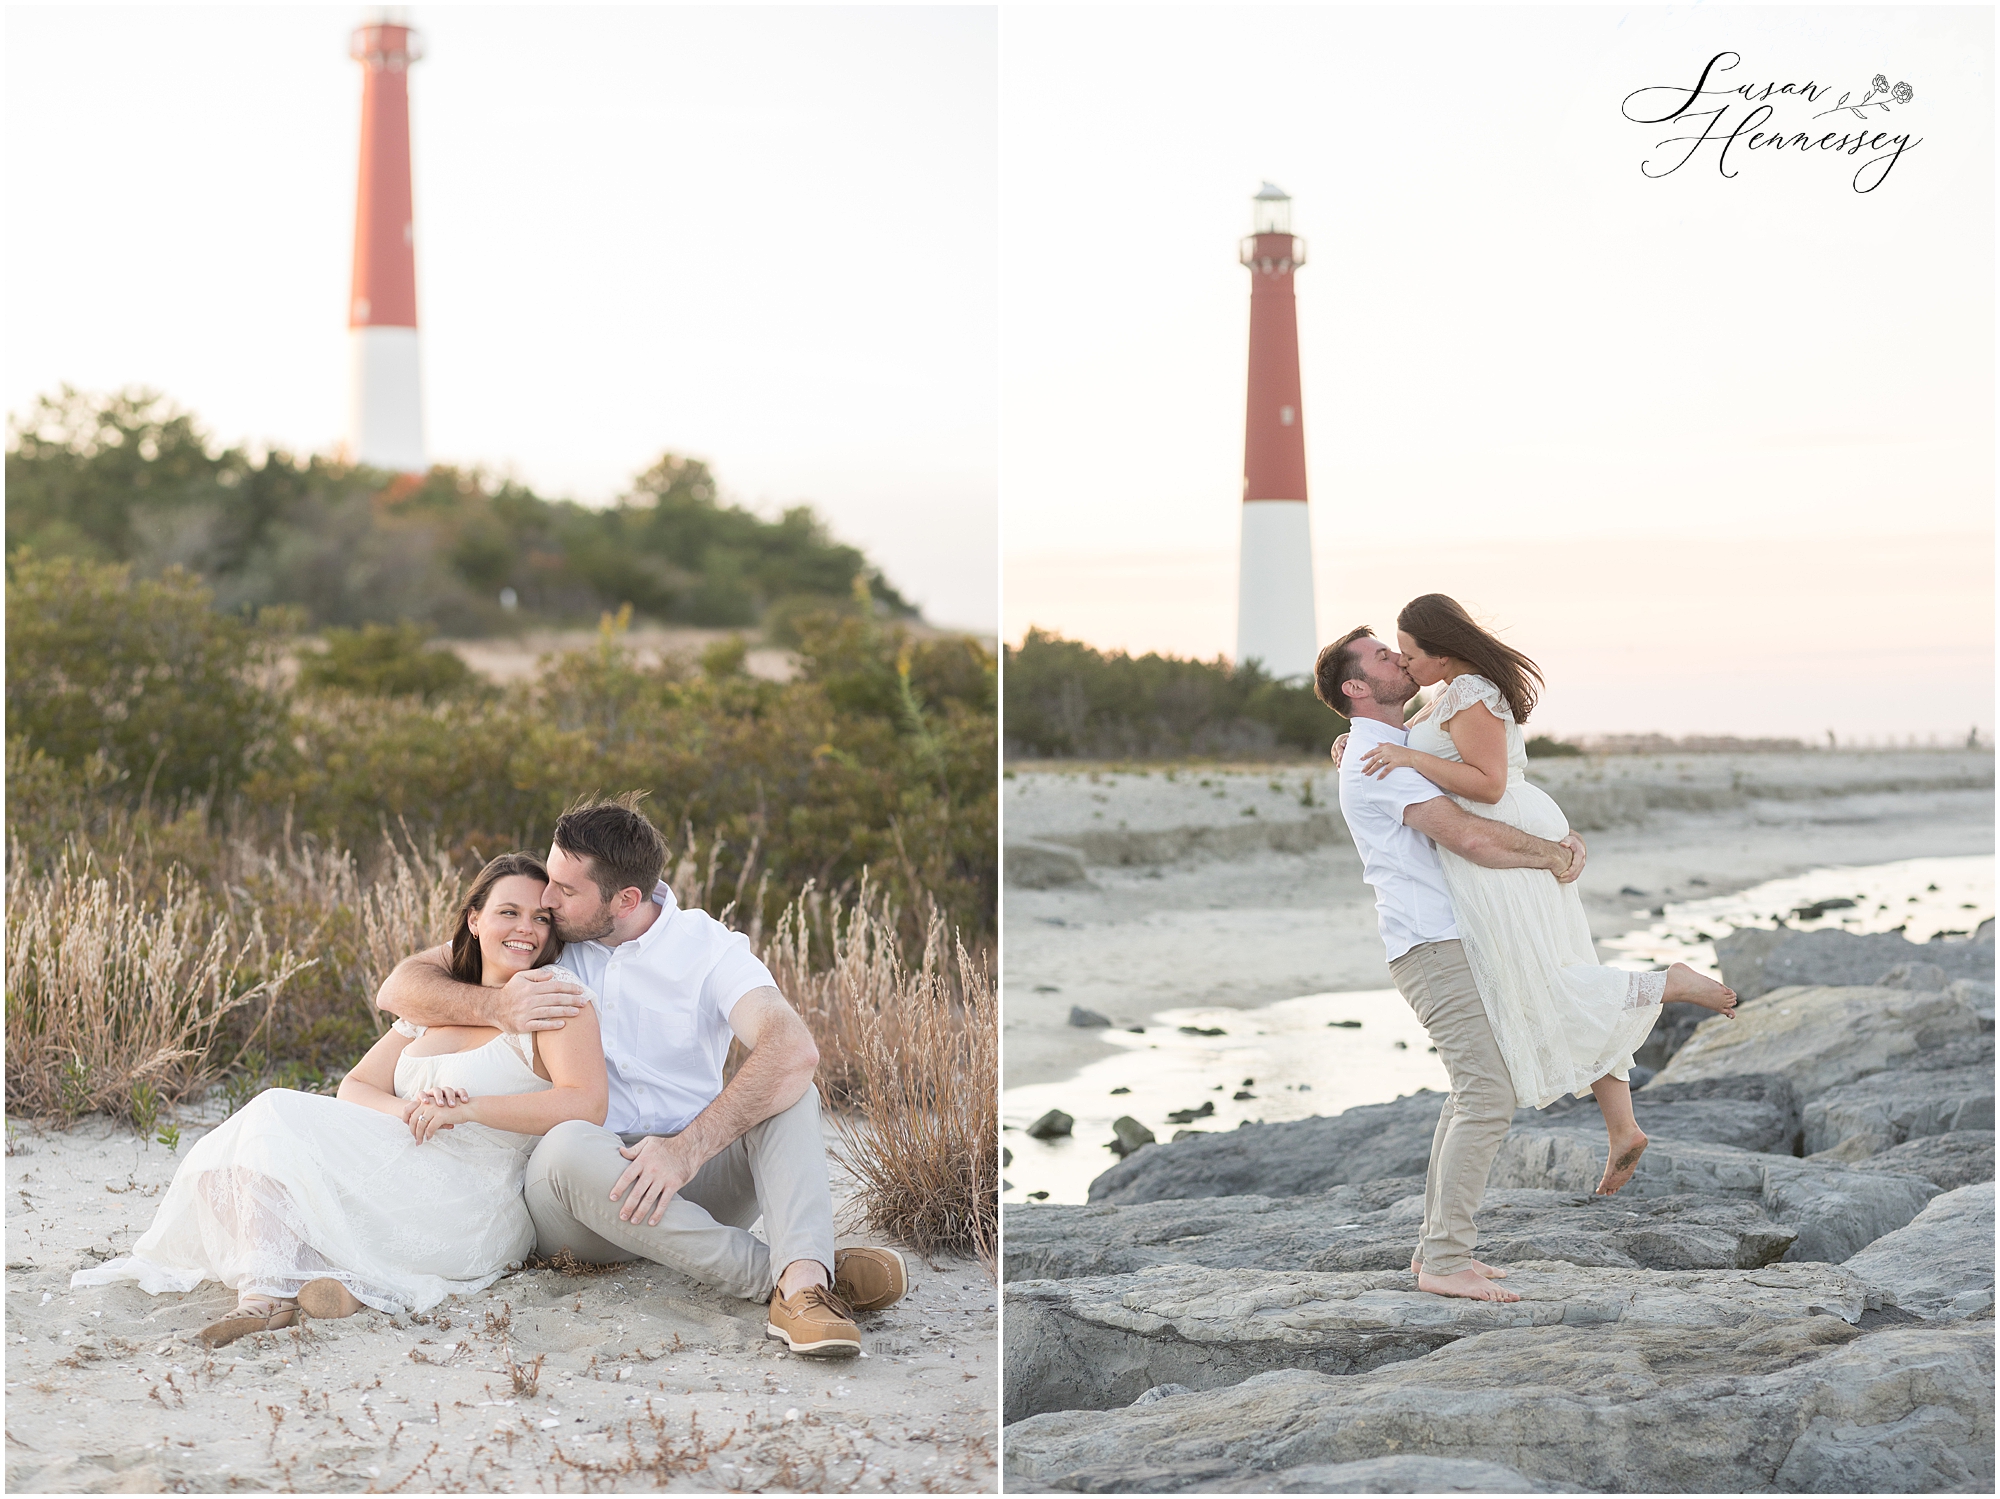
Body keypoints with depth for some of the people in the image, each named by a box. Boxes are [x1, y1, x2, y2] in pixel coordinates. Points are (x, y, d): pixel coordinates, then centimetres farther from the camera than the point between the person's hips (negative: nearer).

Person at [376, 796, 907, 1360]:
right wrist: (497, 1006, -19)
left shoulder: (707, 947, -5)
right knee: (569, 1144, -34)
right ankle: (781, 1273, -36)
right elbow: (400, 988, 3)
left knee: (785, 1085, -24)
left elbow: (795, 1050, -23)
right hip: (577, 1189, 0)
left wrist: (687, 1147, -36)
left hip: (692, 1181, 0)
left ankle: (802, 1282, -48)